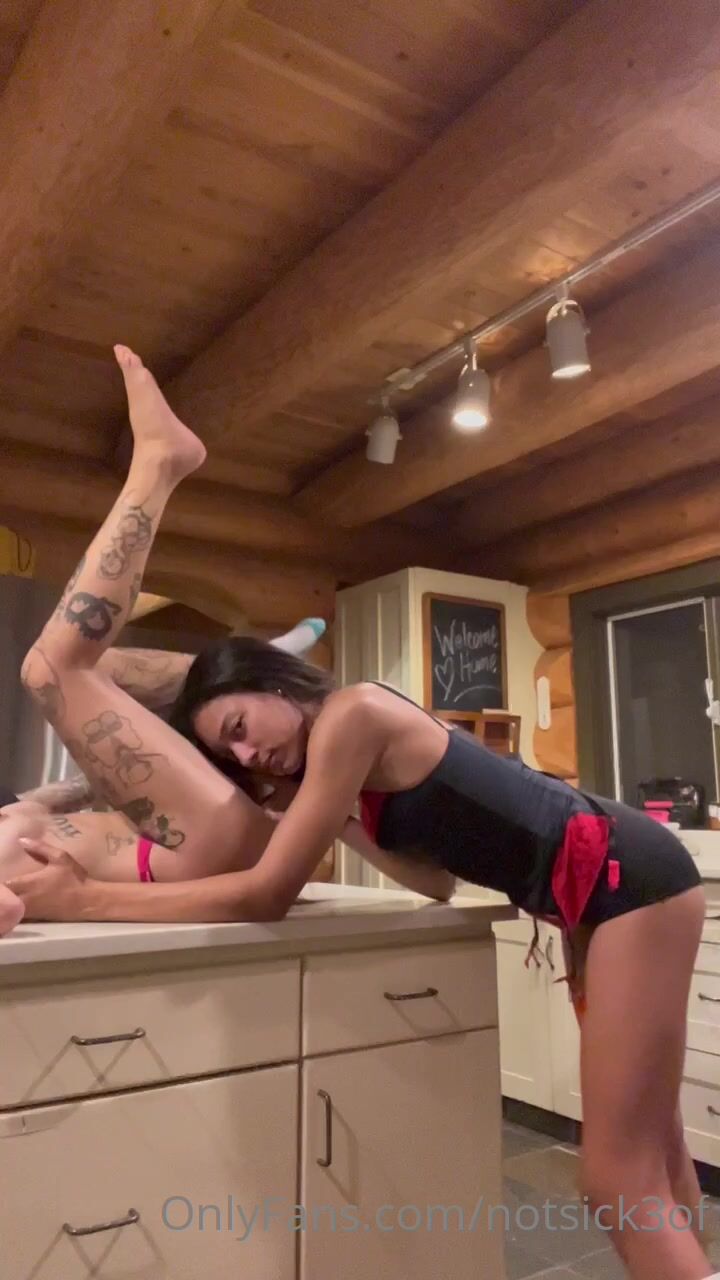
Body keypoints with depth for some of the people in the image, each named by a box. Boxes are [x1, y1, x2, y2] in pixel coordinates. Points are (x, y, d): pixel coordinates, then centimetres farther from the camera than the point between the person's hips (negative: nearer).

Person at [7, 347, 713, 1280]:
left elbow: (266, 897, -17)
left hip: (626, 877, -9)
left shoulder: (350, 716, -16)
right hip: (600, 894, 9)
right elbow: (438, 878, 10)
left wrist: (84, 901, -11)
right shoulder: (351, 777, 11)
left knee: (620, 1182, -4)